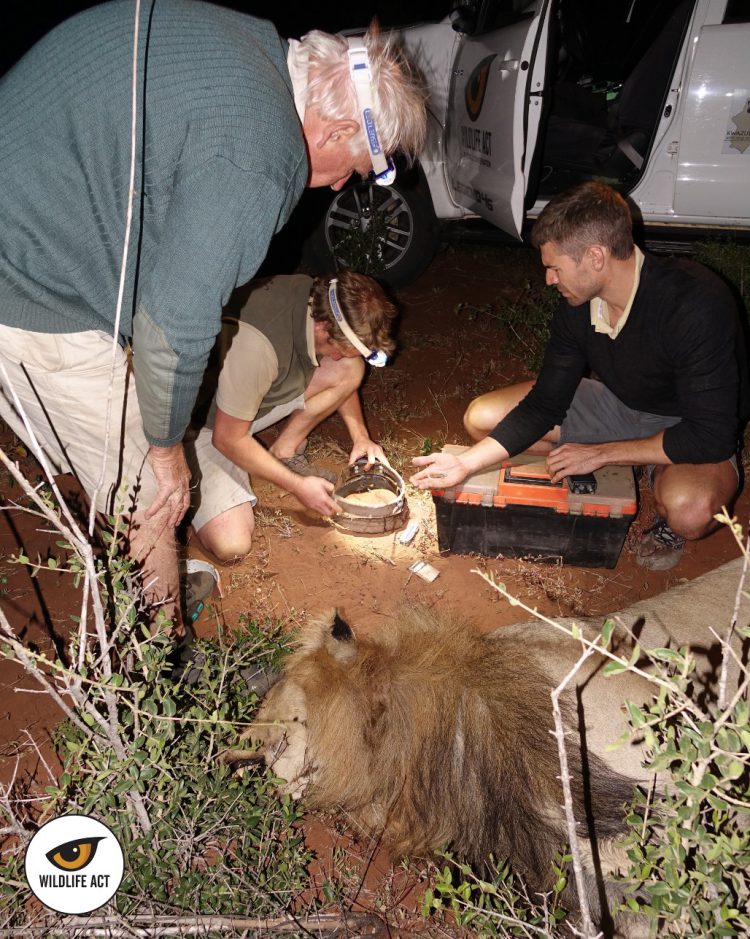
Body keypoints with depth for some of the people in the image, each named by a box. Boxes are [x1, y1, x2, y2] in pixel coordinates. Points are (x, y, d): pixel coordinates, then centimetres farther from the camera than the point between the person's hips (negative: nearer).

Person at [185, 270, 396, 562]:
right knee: (231, 546, -21)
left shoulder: (321, 299, -16)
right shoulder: (257, 345, -39)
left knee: (351, 370, -12)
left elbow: (344, 374, 6)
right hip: (212, 424, -6)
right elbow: (228, 439, -28)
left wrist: (360, 436, -3)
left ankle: (285, 453, 5)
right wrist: (298, 486, -20)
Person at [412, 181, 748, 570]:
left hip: (689, 427, -6)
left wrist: (601, 452, -25)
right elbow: (544, 404, -5)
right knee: (481, 418, -6)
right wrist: (466, 463, -13)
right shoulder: (576, 305, -12)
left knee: (689, 509, -41)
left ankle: (668, 524, 0)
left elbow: (712, 436, -30)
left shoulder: (697, 304, -32)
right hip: (618, 403, 6)